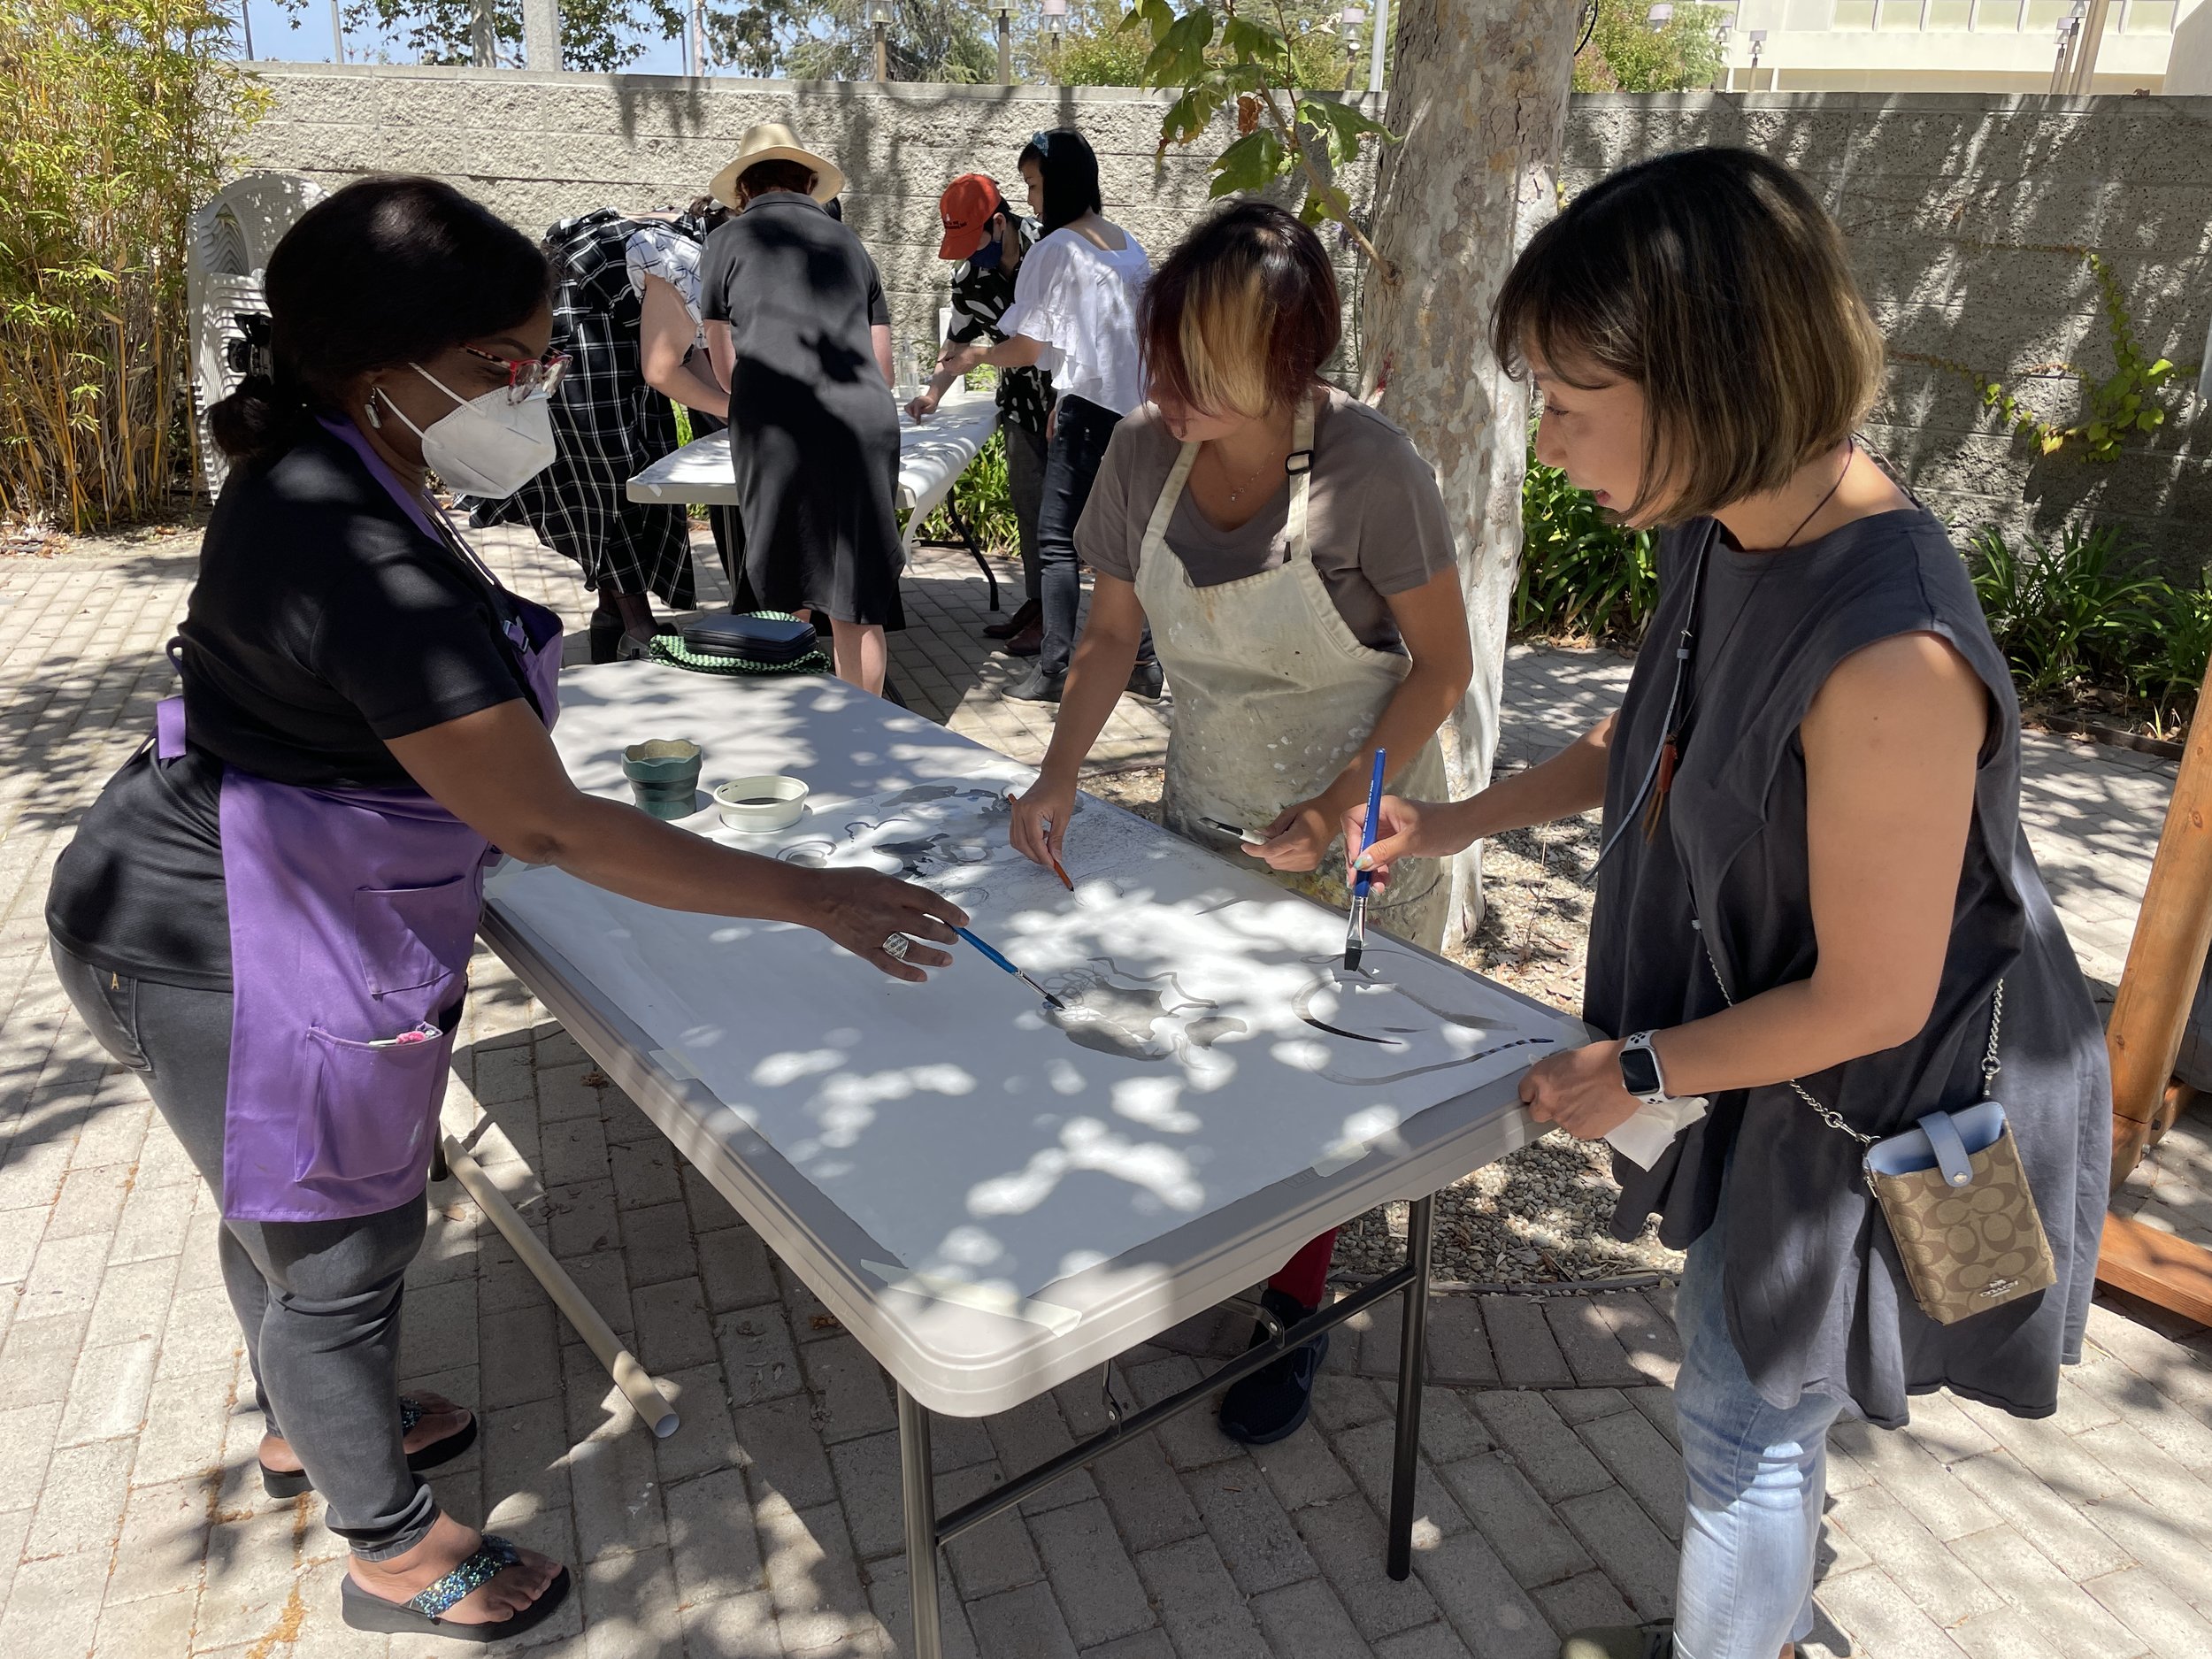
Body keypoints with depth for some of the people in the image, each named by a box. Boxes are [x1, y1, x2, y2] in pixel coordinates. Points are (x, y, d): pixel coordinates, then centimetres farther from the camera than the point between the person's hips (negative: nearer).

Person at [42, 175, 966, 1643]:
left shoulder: (327, 475, 0)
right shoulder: (359, 559, -33)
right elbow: (548, 827, -33)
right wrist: (813, 898, -30)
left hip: (258, 899, 10)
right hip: (231, 956, -10)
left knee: (284, 1204, 28)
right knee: (343, 1242, 9)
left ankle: (304, 1426, 55)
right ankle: (392, 1550, 34)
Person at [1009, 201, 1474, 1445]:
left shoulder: (1368, 469, -24)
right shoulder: (1144, 456, -10)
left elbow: (1443, 664, -15)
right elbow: (1114, 633, 1)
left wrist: (1337, 808, -22)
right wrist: (1060, 779, -11)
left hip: (1356, 829, -4)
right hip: (1206, 811, 5)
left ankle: (1295, 1317, 31)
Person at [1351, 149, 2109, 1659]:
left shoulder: (1891, 657, -37)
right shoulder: (1730, 534, -10)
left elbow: (1872, 999, -26)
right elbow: (1661, 738, 9)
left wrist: (1632, 1070, -14)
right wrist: (1457, 825, 5)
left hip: (1877, 1100, -8)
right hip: (1777, 1045, 8)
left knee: (1745, 1418, 12)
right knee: (1750, 1381, 27)